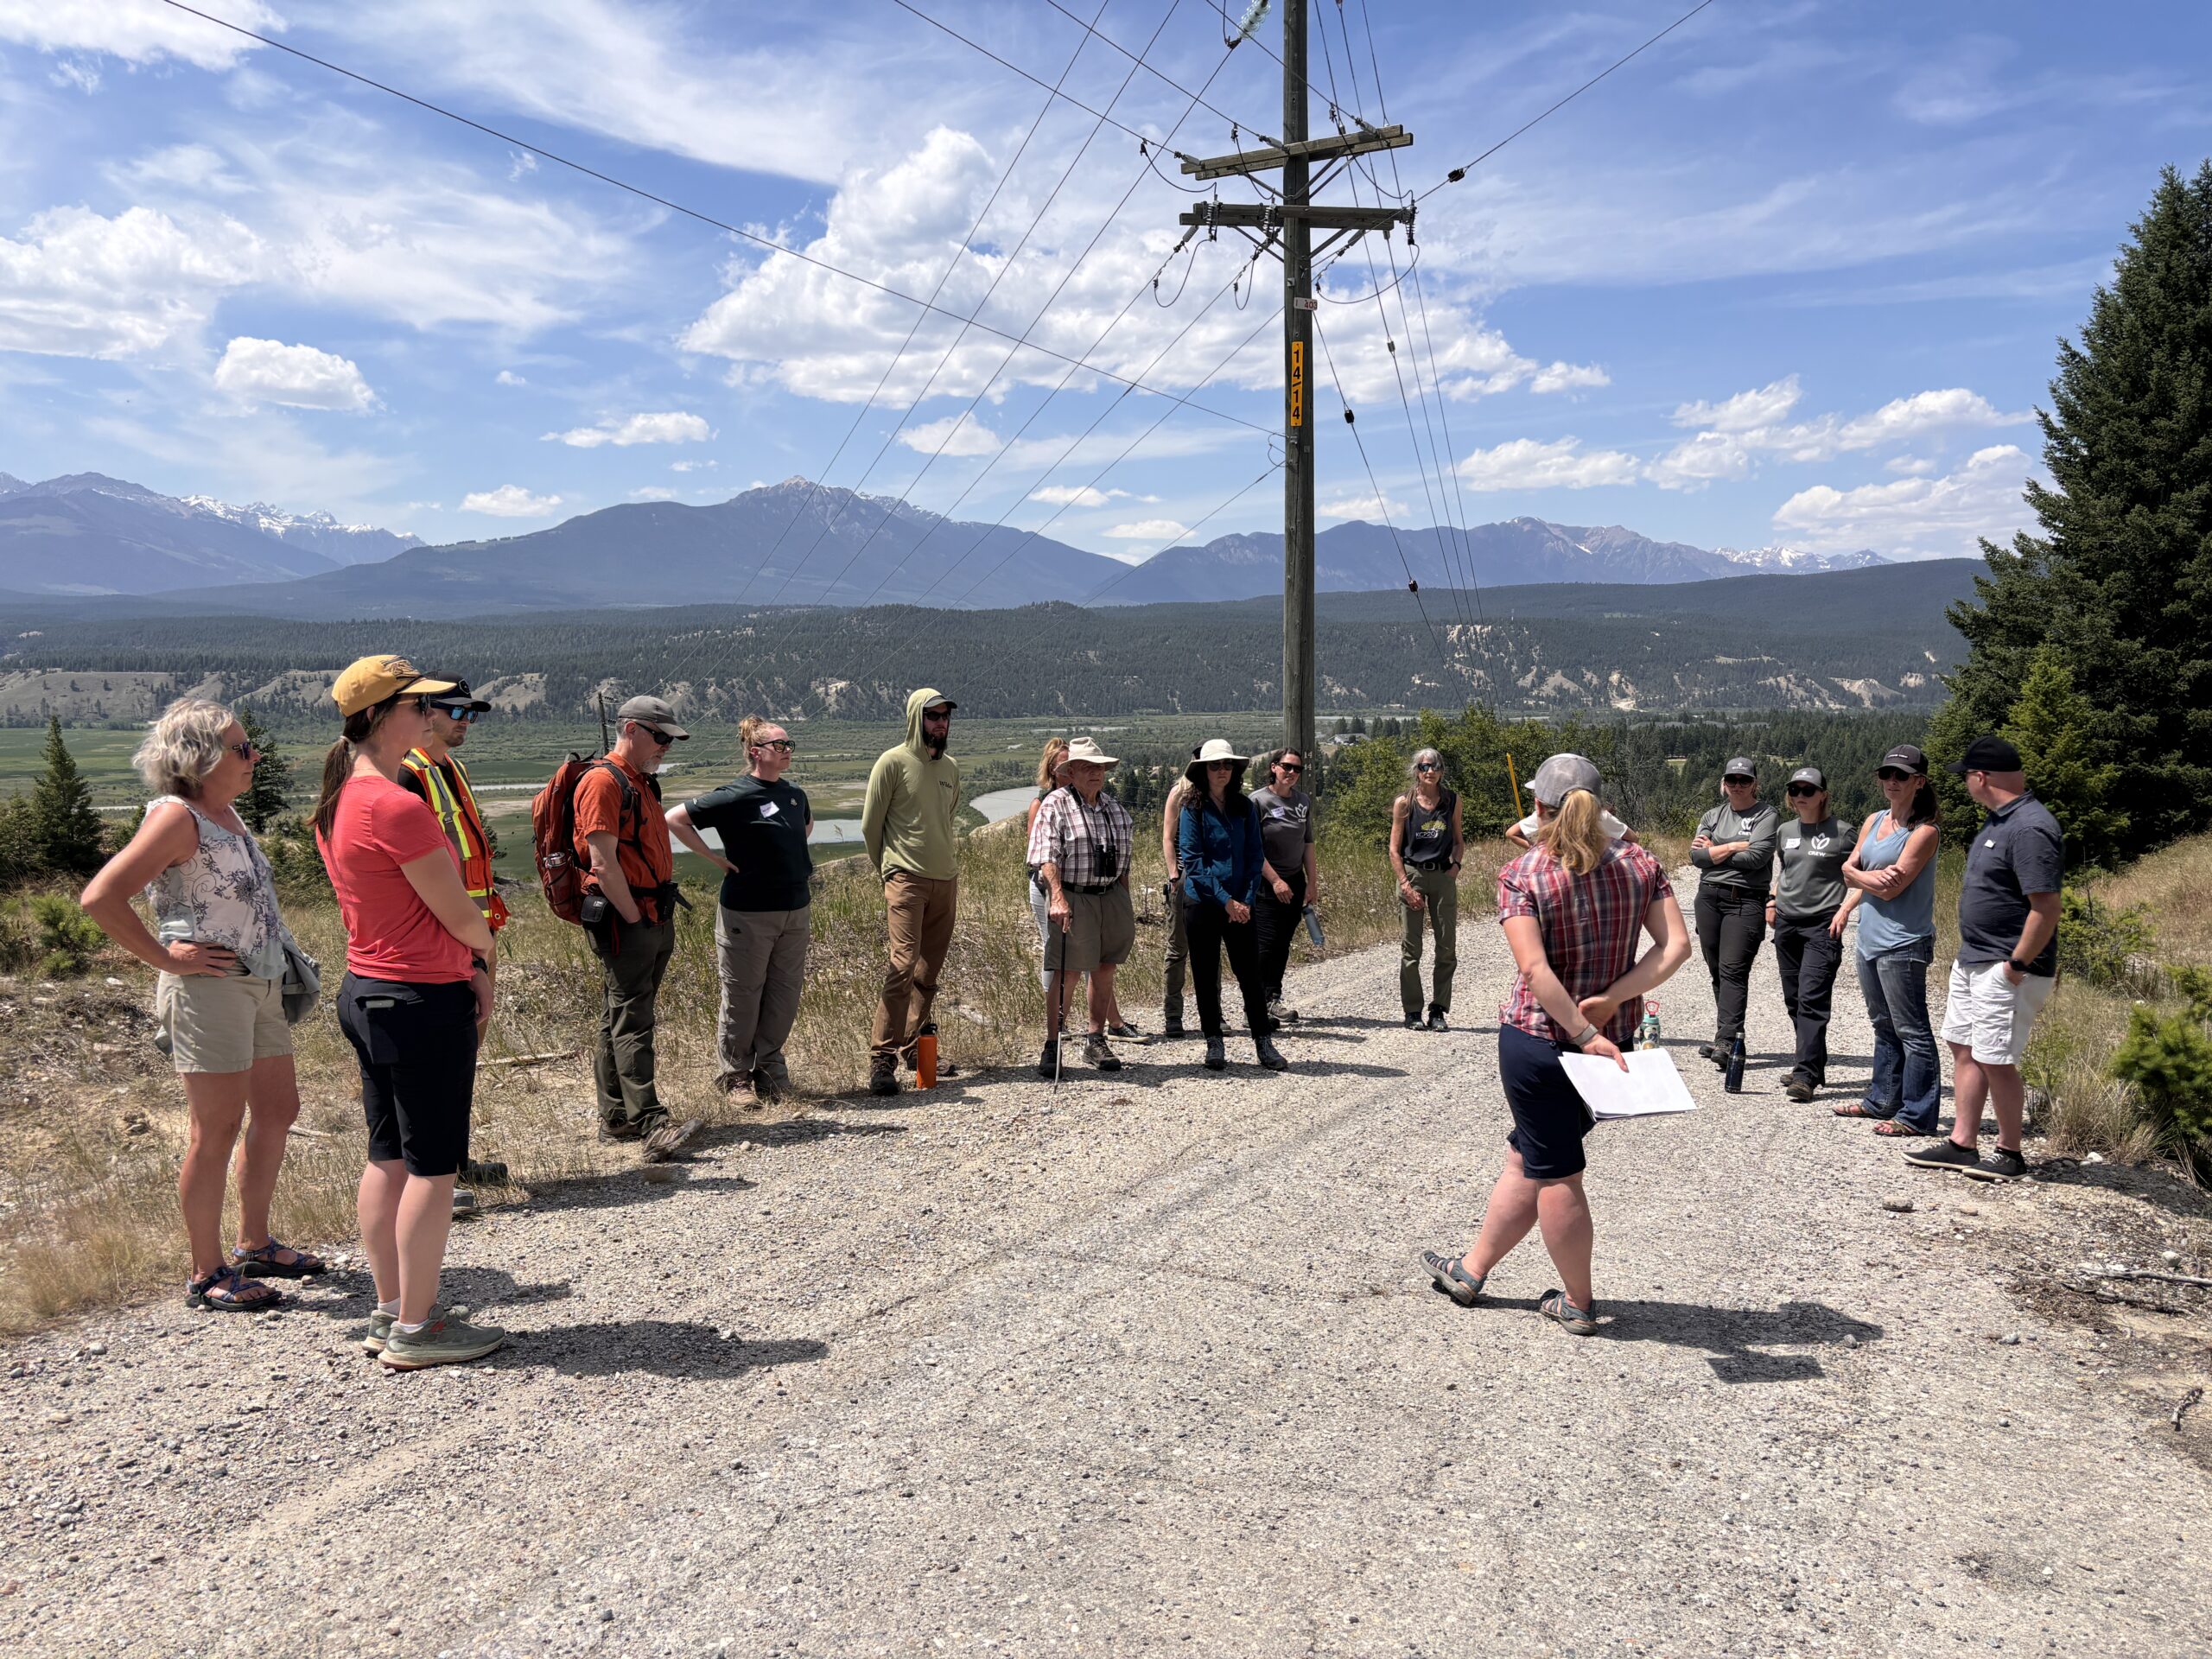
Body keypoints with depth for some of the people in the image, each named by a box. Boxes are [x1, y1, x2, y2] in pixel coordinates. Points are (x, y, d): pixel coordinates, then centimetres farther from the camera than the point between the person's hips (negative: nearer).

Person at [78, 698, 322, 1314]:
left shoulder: (225, 811, 12)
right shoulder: (176, 816, -15)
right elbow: (100, 897, -23)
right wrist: (165, 958, -17)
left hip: (260, 985, 9)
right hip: (209, 987, -9)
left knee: (278, 1110, 16)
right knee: (217, 1130, -2)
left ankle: (254, 1244, 30)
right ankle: (208, 1274, 10)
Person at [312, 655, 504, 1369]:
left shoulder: (338, 803, 9)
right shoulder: (397, 807, -21)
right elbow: (459, 914, -15)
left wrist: (463, 963, 8)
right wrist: (483, 945, 6)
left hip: (366, 989, 10)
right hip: (423, 1001, -10)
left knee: (387, 1158, 16)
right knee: (432, 1167, 0)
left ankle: (390, 1312, 26)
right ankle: (416, 1329, 9)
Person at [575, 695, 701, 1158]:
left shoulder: (643, 782, 20)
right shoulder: (602, 781, -11)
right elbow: (604, 863, -18)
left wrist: (662, 917, 17)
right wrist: (635, 919, -16)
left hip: (653, 919, 10)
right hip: (623, 919, -10)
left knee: (622, 1018, 13)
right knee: (631, 1021, -12)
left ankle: (616, 1119, 19)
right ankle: (653, 1125, -17)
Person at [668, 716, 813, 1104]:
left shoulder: (795, 795, 9)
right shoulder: (734, 797, -12)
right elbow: (675, 819, -12)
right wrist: (716, 858, -11)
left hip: (795, 910, 6)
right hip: (748, 913, -6)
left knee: (786, 993, 9)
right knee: (742, 997, 3)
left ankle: (769, 1066, 24)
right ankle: (735, 1076, 16)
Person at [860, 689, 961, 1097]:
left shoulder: (950, 768, 14)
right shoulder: (893, 762, -5)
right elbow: (870, 825, -1)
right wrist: (890, 871, 7)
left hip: (946, 880, 6)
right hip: (906, 880, -6)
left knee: (929, 972, 9)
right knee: (903, 964, -15)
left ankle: (914, 1048, 20)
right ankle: (882, 1059, -13)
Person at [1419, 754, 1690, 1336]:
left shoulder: (1521, 875, -14)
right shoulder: (1638, 863, -1)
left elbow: (1535, 969, -24)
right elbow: (1676, 946, -8)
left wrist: (1584, 1035, -21)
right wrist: (1609, 1001, -12)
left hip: (1539, 1039, -5)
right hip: (1615, 1038, 6)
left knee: (1555, 1173, 10)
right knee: (1525, 1156, 19)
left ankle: (1579, 1304, 22)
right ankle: (1471, 1272, 33)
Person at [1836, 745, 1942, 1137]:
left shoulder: (1924, 831, -12)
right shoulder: (1874, 821, 12)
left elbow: (1892, 888, -17)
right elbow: (1849, 869, 8)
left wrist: (1861, 877, -2)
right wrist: (1871, 876, -12)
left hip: (1902, 944, -9)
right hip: (1870, 939, 9)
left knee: (1911, 1031, -4)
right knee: (1884, 1026, 19)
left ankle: (1917, 1115, 0)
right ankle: (1882, 1100, 31)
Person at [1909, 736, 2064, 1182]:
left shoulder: (2030, 829, -22)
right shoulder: (1997, 819, 12)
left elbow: (2046, 908, -25)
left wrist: (2017, 965, -21)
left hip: (2007, 969, -11)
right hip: (1972, 960, 11)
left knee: (1995, 1061, -3)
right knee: (1964, 1048, 13)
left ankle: (2010, 1154, 11)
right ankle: (1962, 1146, 21)